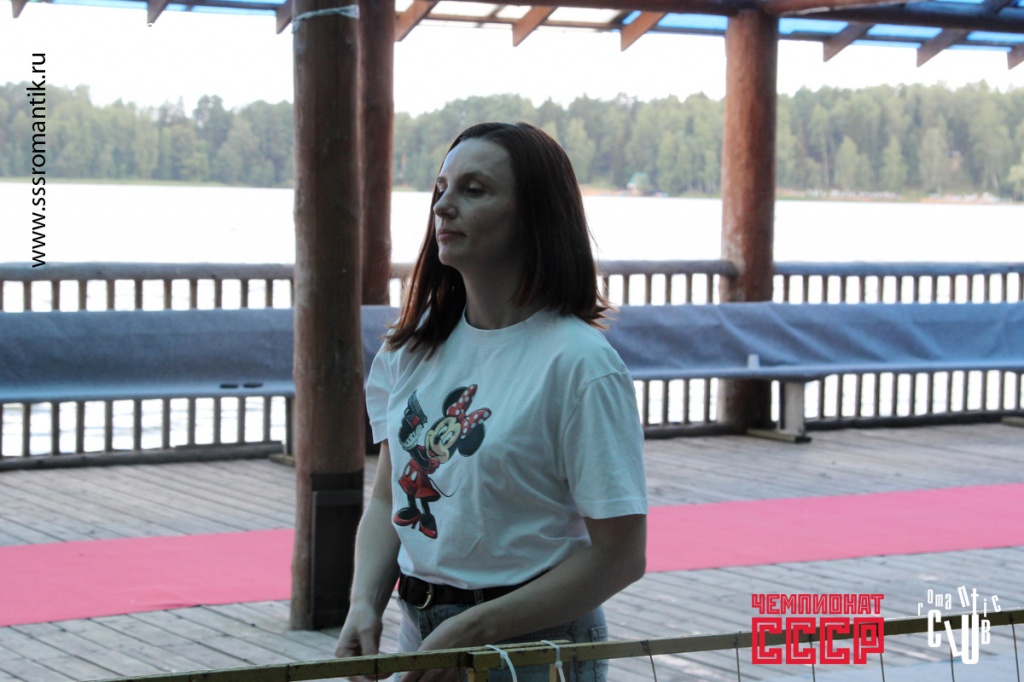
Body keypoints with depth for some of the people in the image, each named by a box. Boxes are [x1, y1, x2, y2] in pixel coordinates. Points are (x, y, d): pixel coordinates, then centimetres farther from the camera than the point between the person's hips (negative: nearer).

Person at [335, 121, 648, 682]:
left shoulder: (578, 362, -16)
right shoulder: (416, 345, 3)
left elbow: (620, 555, -17)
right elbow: (389, 500, 10)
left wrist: (473, 631, -19)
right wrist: (365, 605, -8)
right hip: (420, 637, 5)